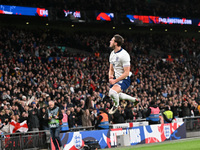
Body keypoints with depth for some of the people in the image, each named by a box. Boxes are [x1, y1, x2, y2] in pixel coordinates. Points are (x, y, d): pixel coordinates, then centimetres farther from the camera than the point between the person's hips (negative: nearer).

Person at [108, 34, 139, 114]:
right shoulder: (112, 54, 4)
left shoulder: (124, 54, -23)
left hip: (124, 79, -9)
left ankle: (116, 105, 0)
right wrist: (110, 77, -8)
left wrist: (115, 81, -23)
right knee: (116, 95, 26)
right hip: (116, 79, 9)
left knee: (112, 92, -32)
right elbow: (111, 69, 13)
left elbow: (126, 73, -23)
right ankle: (134, 99, 46)